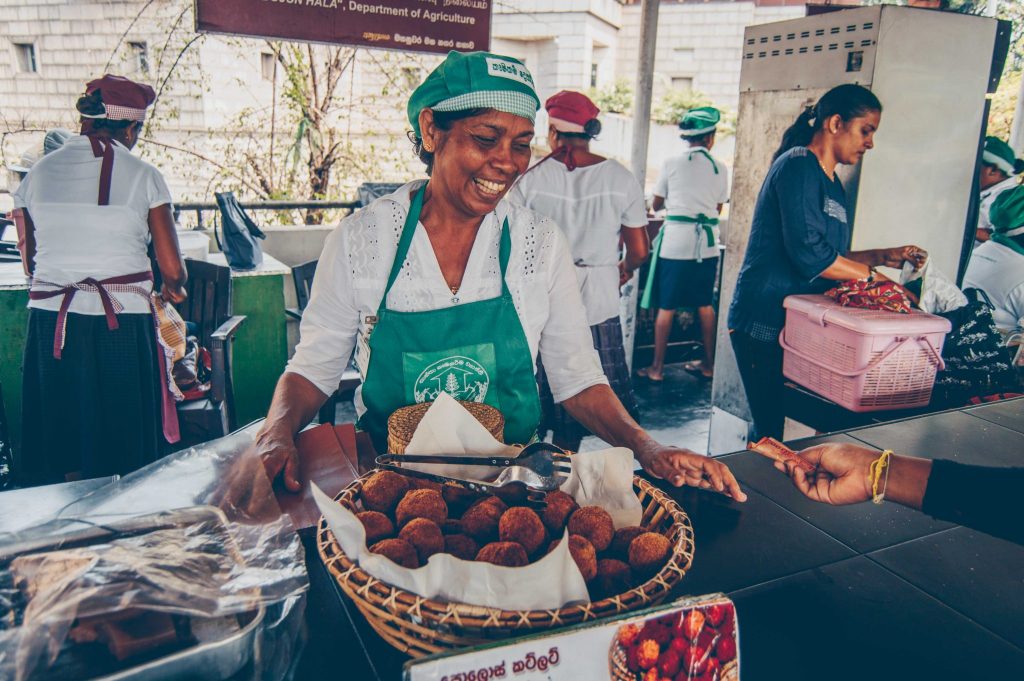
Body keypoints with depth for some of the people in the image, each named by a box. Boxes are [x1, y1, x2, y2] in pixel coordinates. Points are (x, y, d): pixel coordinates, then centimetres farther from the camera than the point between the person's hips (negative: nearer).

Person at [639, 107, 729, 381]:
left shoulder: (672, 164, -2)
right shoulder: (719, 168, 4)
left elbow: (657, 204, 7)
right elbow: (719, 208, 13)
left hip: (676, 238, -3)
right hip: (707, 242, 3)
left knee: (666, 307, 2)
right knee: (705, 305, 14)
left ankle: (657, 367, 7)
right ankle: (708, 363, 24)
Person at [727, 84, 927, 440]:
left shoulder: (831, 182, 20)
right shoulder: (799, 165, -10)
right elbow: (808, 253, -20)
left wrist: (884, 256, 14)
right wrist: (871, 274, -9)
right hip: (766, 321, -9)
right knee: (775, 432, -7)